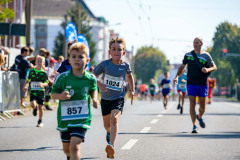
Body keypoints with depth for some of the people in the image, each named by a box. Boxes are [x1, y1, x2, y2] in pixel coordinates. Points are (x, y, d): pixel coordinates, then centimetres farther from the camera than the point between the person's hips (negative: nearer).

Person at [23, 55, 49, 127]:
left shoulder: (44, 73, -1)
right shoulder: (32, 71, 5)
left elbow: (46, 83, -5)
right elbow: (28, 80, 18)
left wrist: (42, 84, -26)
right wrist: (25, 86, 3)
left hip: (41, 92, 0)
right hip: (33, 91, 0)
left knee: (40, 107, 5)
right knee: (33, 104, -21)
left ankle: (40, 121, 24)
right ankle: (35, 108, 18)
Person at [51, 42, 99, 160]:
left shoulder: (90, 78, -3)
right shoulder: (63, 77, -8)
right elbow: (53, 93, -1)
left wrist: (95, 99, -1)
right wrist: (61, 96, -22)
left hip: (82, 119, -2)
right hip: (64, 118, 2)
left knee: (74, 146, -19)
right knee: (66, 149, 17)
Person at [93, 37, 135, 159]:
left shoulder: (125, 66, -4)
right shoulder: (104, 64, -9)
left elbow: (130, 75, 19)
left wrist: (132, 91, 17)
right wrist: (99, 84, -20)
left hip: (118, 98, -2)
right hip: (105, 98, 2)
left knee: (114, 118, -27)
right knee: (106, 124, 17)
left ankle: (111, 145, -37)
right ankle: (109, 133, 54)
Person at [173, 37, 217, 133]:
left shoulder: (206, 56, 3)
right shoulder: (188, 55, 7)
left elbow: (214, 67, 4)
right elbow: (182, 66, 18)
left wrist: (208, 69, -18)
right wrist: (177, 76, 4)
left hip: (203, 84, 0)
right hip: (191, 83, 0)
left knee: (203, 106, 6)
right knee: (192, 104, -10)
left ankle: (200, 117, 39)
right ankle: (194, 126, -7)